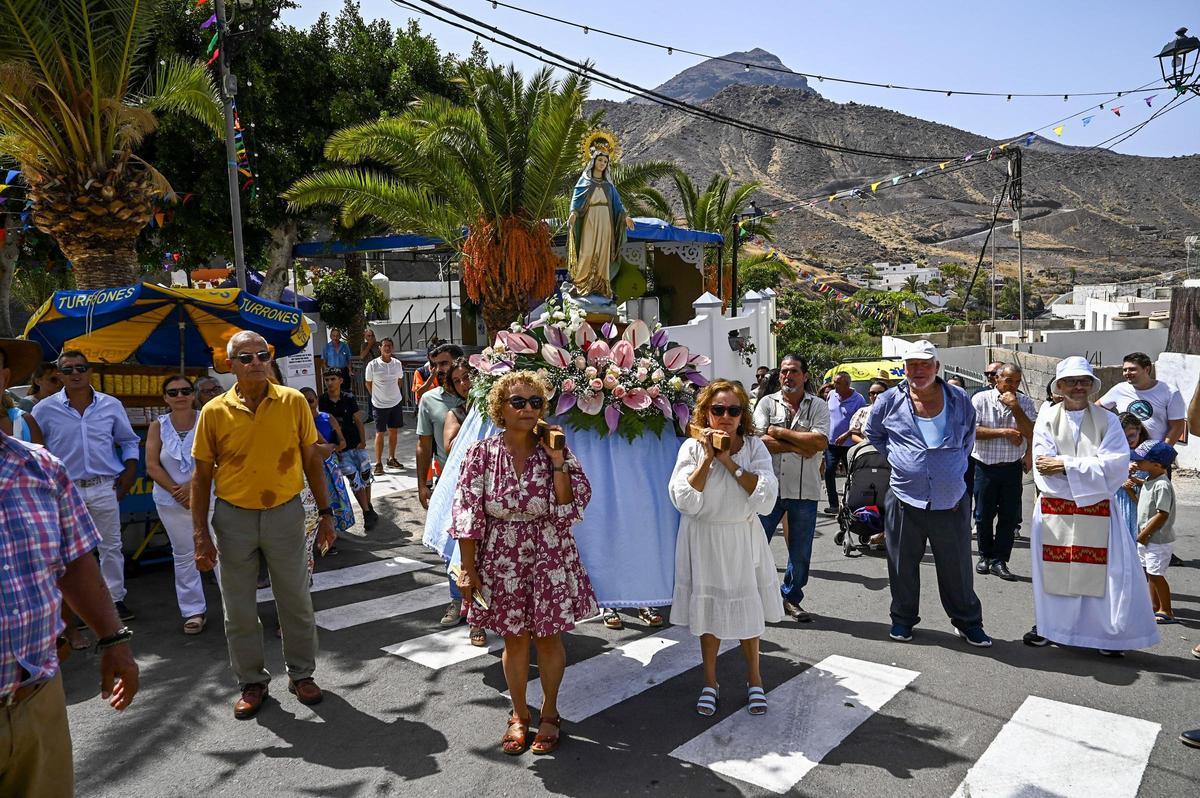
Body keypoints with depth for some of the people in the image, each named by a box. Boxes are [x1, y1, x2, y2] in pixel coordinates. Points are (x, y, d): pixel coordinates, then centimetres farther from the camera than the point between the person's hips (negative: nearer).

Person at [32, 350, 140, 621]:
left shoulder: (111, 405, 2)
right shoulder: (45, 409, -3)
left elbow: (129, 441, 12)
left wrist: (130, 470, 2)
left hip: (105, 487, 1)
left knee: (111, 546, 8)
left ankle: (115, 599, 20)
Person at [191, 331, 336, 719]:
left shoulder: (294, 402, -5)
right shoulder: (214, 412, -5)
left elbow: (312, 460, 2)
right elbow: (202, 475, 0)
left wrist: (325, 513, 2)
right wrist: (201, 534, -3)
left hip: (285, 513, 0)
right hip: (234, 517, 0)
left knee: (296, 600, 10)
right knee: (239, 608, 11)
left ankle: (301, 674, 29)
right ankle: (252, 682, 29)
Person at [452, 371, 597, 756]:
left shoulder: (555, 449, -5)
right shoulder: (482, 453, -7)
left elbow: (572, 505, -10)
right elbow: (468, 514, -5)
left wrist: (558, 462, -21)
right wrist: (468, 569, -6)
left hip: (551, 560, 0)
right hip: (502, 561, 0)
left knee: (548, 636, 12)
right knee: (514, 638, 13)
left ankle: (550, 713, 35)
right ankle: (519, 715, 35)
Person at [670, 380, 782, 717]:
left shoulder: (754, 447, -6)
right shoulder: (693, 448, -8)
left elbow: (765, 500, -18)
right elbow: (685, 501, -19)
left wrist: (730, 462, -21)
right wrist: (708, 458, -22)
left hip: (742, 540, 1)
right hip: (704, 540, 0)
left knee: (748, 610, 12)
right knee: (708, 611, 12)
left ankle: (754, 680, 34)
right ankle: (710, 683, 30)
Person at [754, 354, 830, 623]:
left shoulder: (818, 406, 3)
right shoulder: (767, 403, 4)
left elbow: (821, 442, -13)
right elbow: (758, 440, -10)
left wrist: (779, 432, -11)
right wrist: (800, 447, -13)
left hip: (804, 489, 1)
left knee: (800, 550, 10)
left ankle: (791, 598, 27)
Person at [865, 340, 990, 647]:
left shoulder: (960, 401, 1)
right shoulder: (890, 401, -2)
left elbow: (969, 438, 20)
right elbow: (872, 433, 16)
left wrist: (955, 464, 12)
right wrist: (895, 457, 7)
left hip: (952, 501, 1)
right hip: (905, 500, 0)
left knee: (957, 567, 11)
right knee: (903, 566, 11)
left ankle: (968, 622, 28)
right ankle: (903, 618, 29)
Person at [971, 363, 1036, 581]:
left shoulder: (1025, 402, 3)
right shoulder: (980, 399, -4)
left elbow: (1031, 434, -8)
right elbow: (972, 430, -13)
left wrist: (1015, 407, -16)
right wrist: (1003, 432, -16)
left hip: (1012, 467, 2)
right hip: (985, 465, -2)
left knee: (1009, 516, 3)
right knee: (984, 514, 8)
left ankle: (999, 561, 11)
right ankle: (985, 555, 25)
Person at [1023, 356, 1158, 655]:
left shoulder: (1107, 420, 3)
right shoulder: (1047, 418, 1)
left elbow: (1116, 465, -10)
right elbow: (1043, 467, -9)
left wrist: (1066, 465, -15)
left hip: (1097, 512, 0)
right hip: (1054, 512, 0)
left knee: (1105, 572, 1)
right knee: (1052, 569, 9)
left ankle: (1108, 633, 15)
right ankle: (1047, 626, 24)